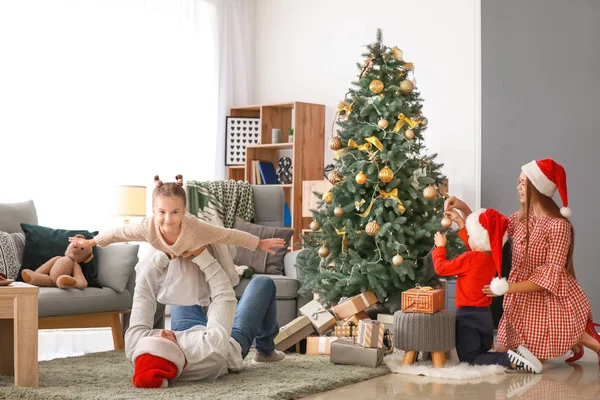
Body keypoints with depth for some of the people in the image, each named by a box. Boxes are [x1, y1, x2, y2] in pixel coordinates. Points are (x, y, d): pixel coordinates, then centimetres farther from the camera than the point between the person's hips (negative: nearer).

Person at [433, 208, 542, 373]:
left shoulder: (470, 259, -19)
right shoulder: (493, 257, 5)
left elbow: (441, 268, -11)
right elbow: (474, 247, 25)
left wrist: (440, 246, 5)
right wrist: (461, 223, 27)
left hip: (468, 316, -8)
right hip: (485, 315, 8)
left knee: (469, 359, -5)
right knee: (481, 354, 21)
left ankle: (510, 360, -23)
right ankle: (516, 355, -5)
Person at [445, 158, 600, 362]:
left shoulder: (558, 225, -22)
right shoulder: (521, 218, 0)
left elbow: (551, 275, -23)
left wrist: (509, 288, -27)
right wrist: (463, 208, -4)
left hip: (550, 301, -7)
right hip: (523, 300, 7)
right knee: (503, 353, 13)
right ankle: (572, 341, 28)